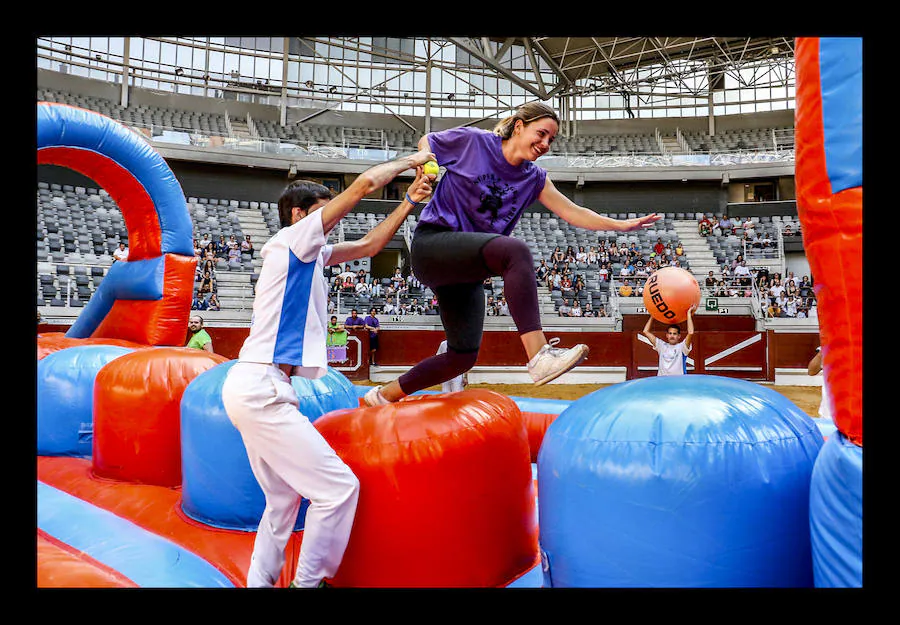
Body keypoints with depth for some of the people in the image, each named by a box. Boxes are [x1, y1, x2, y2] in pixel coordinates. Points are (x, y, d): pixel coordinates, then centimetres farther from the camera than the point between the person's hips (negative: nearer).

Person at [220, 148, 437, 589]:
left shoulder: (309, 253, 19)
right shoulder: (293, 238, -5)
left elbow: (368, 246, 24)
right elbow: (363, 184, -9)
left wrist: (410, 200, 19)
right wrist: (411, 159, 5)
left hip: (252, 387, 10)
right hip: (261, 389, -10)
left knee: (284, 497, 16)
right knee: (339, 488, -7)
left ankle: (259, 582, 21)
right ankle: (308, 581, 3)